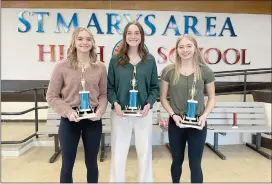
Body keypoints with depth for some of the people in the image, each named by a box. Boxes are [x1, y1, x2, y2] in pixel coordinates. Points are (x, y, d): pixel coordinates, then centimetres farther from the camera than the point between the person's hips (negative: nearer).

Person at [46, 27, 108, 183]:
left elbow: (104, 94, 6)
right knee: (67, 164, 12)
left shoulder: (100, 67, 1)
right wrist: (67, 111, -16)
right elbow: (51, 96, -3)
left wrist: (100, 110, -11)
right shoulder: (62, 66, -5)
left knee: (91, 162, 16)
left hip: (93, 119, 2)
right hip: (70, 119, -1)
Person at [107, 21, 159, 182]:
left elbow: (155, 87, 4)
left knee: (145, 152, 14)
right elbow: (110, 87, 2)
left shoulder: (150, 60, 4)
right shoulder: (116, 60, 1)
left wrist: (149, 104, -11)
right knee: (118, 154, 10)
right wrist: (115, 104, -14)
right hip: (120, 113, 0)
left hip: (144, 113, 1)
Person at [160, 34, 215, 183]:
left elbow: (212, 98, 4)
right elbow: (163, 98, 2)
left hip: (198, 124, -1)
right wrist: (173, 115, -12)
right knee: (177, 161, 18)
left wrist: (204, 115, -12)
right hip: (175, 123, 1)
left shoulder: (205, 71, -3)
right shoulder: (168, 71, -4)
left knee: (195, 164, 6)